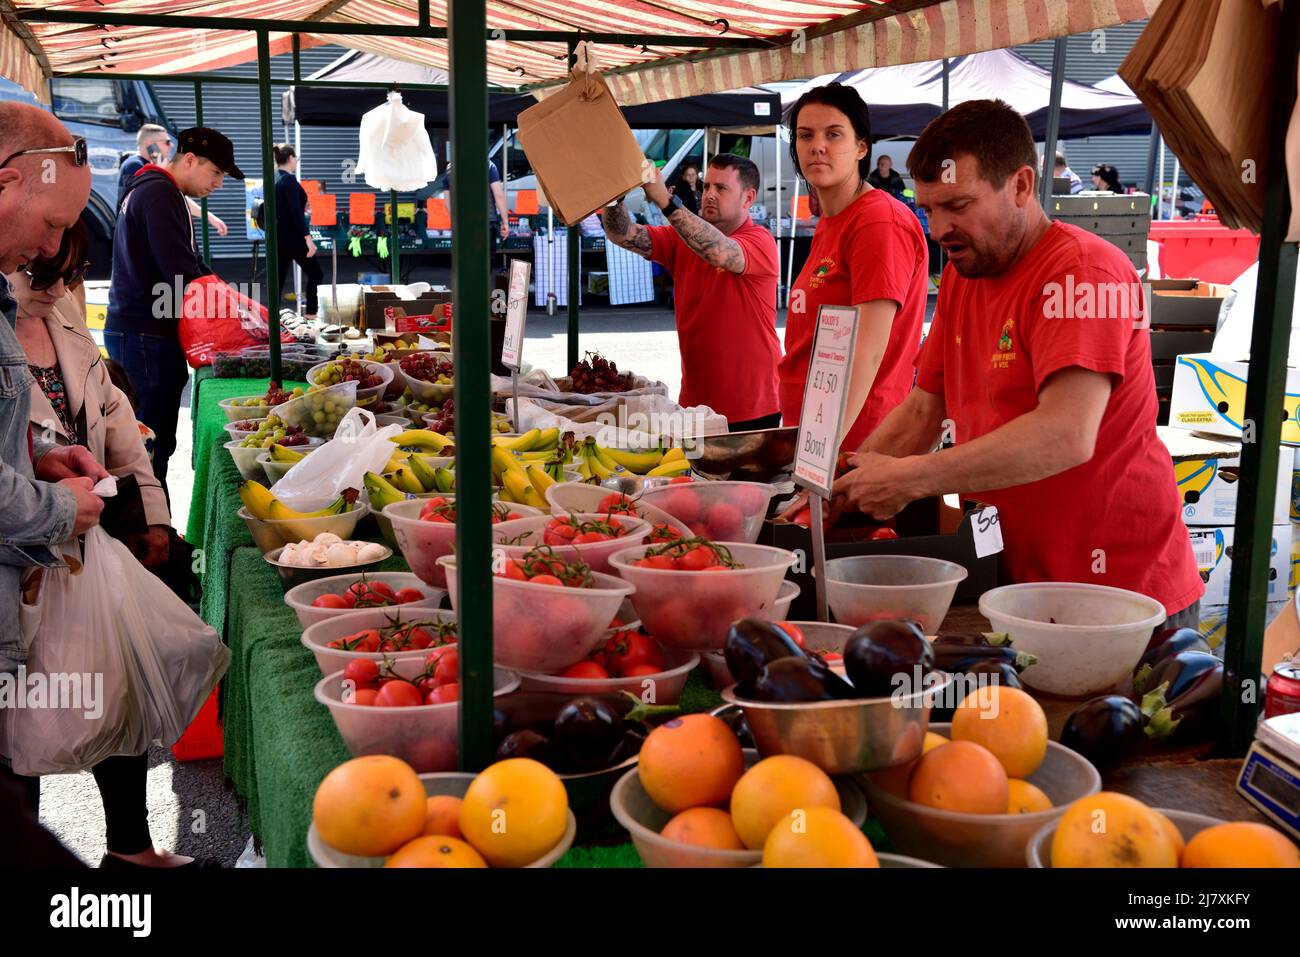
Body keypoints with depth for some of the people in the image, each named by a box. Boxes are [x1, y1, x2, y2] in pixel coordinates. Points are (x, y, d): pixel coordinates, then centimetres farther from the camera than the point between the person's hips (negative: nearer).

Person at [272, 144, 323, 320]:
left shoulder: (275, 179, 10)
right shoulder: (289, 180, -16)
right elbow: (296, 212, -22)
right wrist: (308, 238, -24)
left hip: (278, 236, 8)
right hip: (292, 237, -8)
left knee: (278, 278, 8)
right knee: (315, 274, 4)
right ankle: (311, 315, 2)